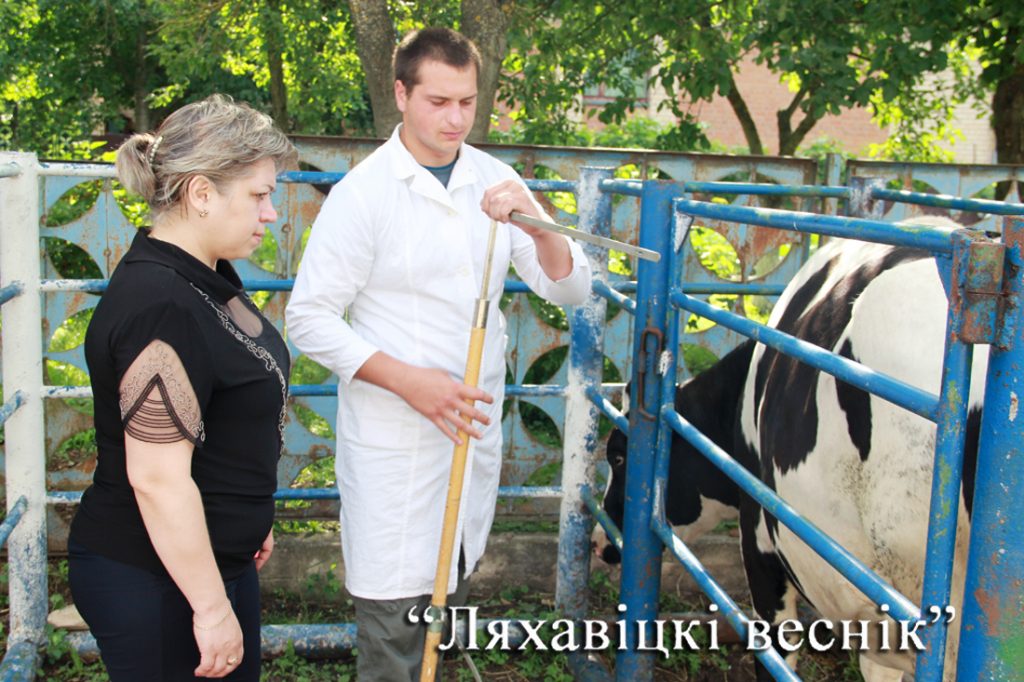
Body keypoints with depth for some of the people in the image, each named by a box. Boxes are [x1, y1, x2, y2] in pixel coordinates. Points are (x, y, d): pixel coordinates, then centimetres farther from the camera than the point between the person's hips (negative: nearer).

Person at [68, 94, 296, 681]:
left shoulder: (206, 275, 5)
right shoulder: (158, 306, -26)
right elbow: (157, 478, -27)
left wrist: (251, 517, 24)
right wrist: (211, 608, -21)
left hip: (219, 557, 9)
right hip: (152, 581, -9)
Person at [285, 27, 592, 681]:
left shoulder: (495, 181, 4)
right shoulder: (364, 191, -10)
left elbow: (570, 288, 1)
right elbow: (309, 316, -10)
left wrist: (537, 226, -20)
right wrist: (410, 381, -20)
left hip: (474, 426, 5)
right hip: (392, 437, -5)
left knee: (448, 593, 20)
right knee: (394, 614, 0)